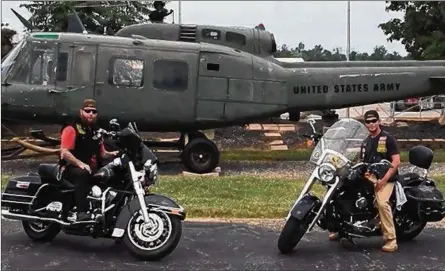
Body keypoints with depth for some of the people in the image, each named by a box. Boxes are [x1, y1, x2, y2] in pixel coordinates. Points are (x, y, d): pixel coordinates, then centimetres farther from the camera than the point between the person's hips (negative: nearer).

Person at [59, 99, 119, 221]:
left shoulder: (96, 131, 18)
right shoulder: (72, 128, -7)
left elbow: (101, 153, 19)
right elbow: (64, 152, -16)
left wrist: (111, 154, -3)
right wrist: (80, 163, -28)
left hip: (93, 170, 8)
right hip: (72, 168, -8)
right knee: (82, 174, -40)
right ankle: (81, 212, -45)